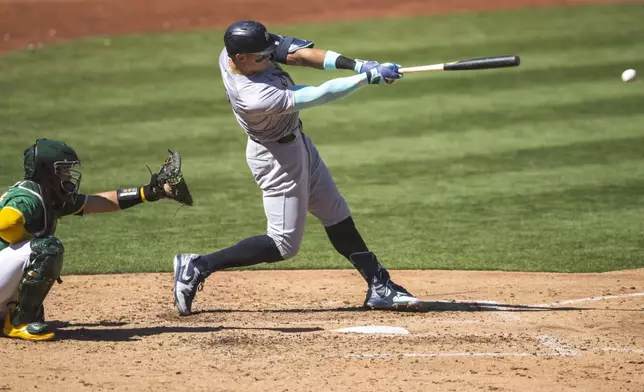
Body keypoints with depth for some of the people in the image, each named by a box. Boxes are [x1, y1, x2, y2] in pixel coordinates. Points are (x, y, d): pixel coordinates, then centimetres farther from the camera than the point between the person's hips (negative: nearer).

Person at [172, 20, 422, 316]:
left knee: (337, 216, 14)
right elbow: (317, 96, -33)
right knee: (284, 244, -1)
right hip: (277, 156, -10)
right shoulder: (254, 98, -38)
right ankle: (198, 267, 3)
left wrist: (353, 64, -23)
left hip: (295, 141, 10)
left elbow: (295, 53, -13)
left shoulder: (235, 50, -16)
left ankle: (379, 287, 22)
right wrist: (368, 77, -29)